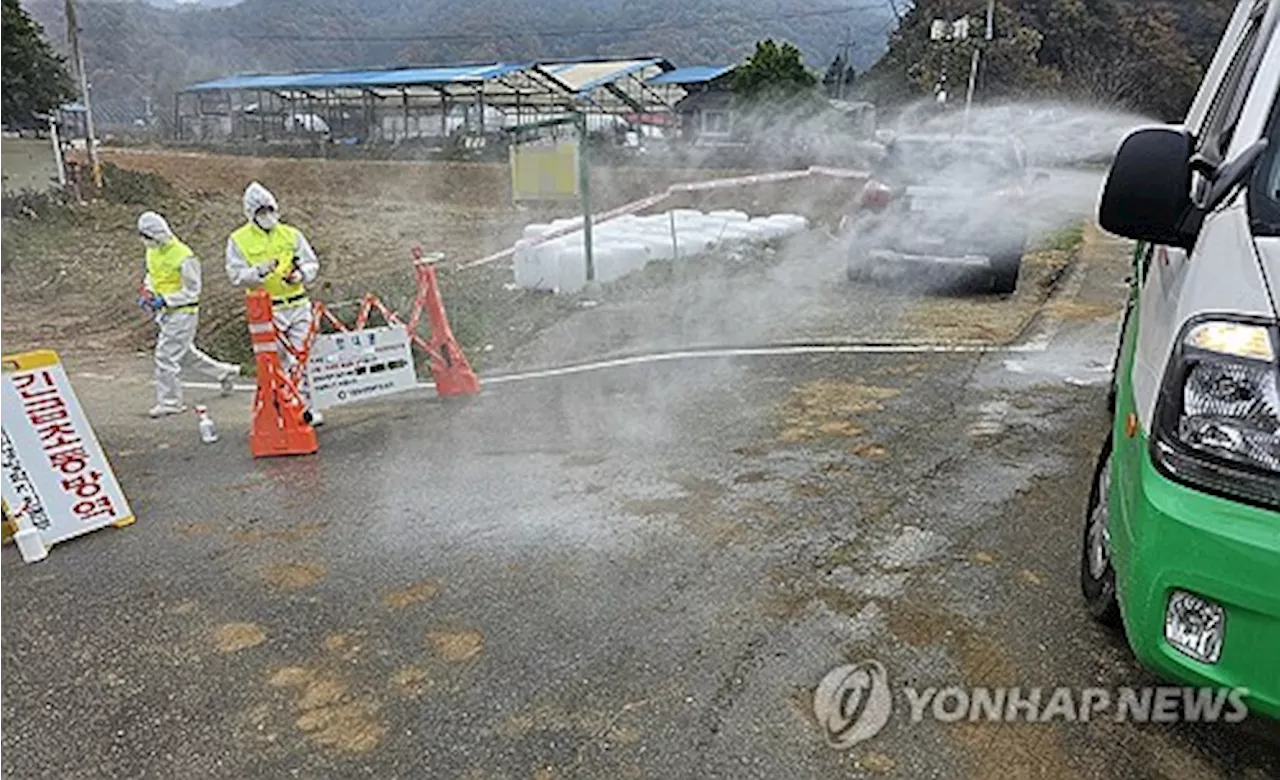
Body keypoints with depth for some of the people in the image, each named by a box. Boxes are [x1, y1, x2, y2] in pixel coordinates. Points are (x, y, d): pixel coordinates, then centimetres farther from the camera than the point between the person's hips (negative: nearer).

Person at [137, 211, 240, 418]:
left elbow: (192, 291, -17)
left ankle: (169, 402, 3)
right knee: (186, 354, 19)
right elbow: (151, 275, 22)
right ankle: (225, 372, 35)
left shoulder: (184, 257, -21)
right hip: (166, 311, 9)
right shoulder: (153, 251, 5)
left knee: (166, 356, -7)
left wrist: (165, 300, -22)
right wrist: (148, 293, 4)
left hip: (182, 313, -9)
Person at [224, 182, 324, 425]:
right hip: (267, 311, -2)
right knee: (276, 364, 1)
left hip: (299, 306, 2)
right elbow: (236, 275, -2)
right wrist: (259, 271, -20)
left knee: (300, 358, 2)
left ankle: (304, 407, 10)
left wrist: (300, 274, -12)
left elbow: (312, 264, 9)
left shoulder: (291, 234, 10)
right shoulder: (238, 240, 4)